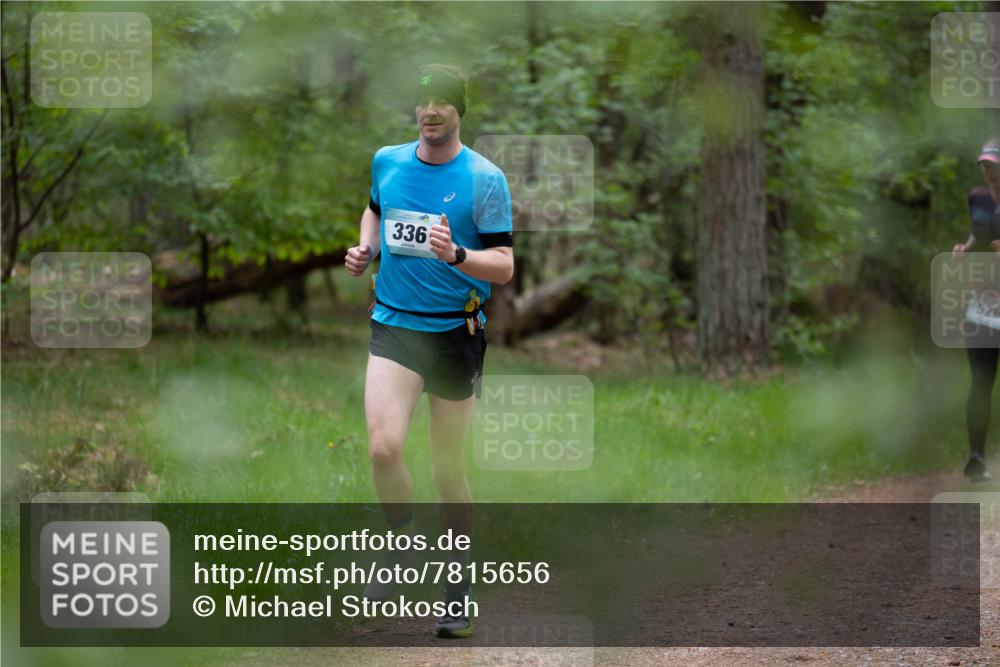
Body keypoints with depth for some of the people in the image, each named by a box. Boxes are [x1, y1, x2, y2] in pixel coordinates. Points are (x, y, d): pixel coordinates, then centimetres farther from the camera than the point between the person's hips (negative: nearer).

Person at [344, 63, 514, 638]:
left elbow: (504, 266, -9)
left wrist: (456, 255, -27)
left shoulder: (486, 179, -7)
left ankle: (458, 582, 22)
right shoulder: (387, 162, 5)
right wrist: (366, 249, 9)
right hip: (394, 326, 2)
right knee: (384, 447, -19)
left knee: (449, 469, 5)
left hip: (455, 332, -2)